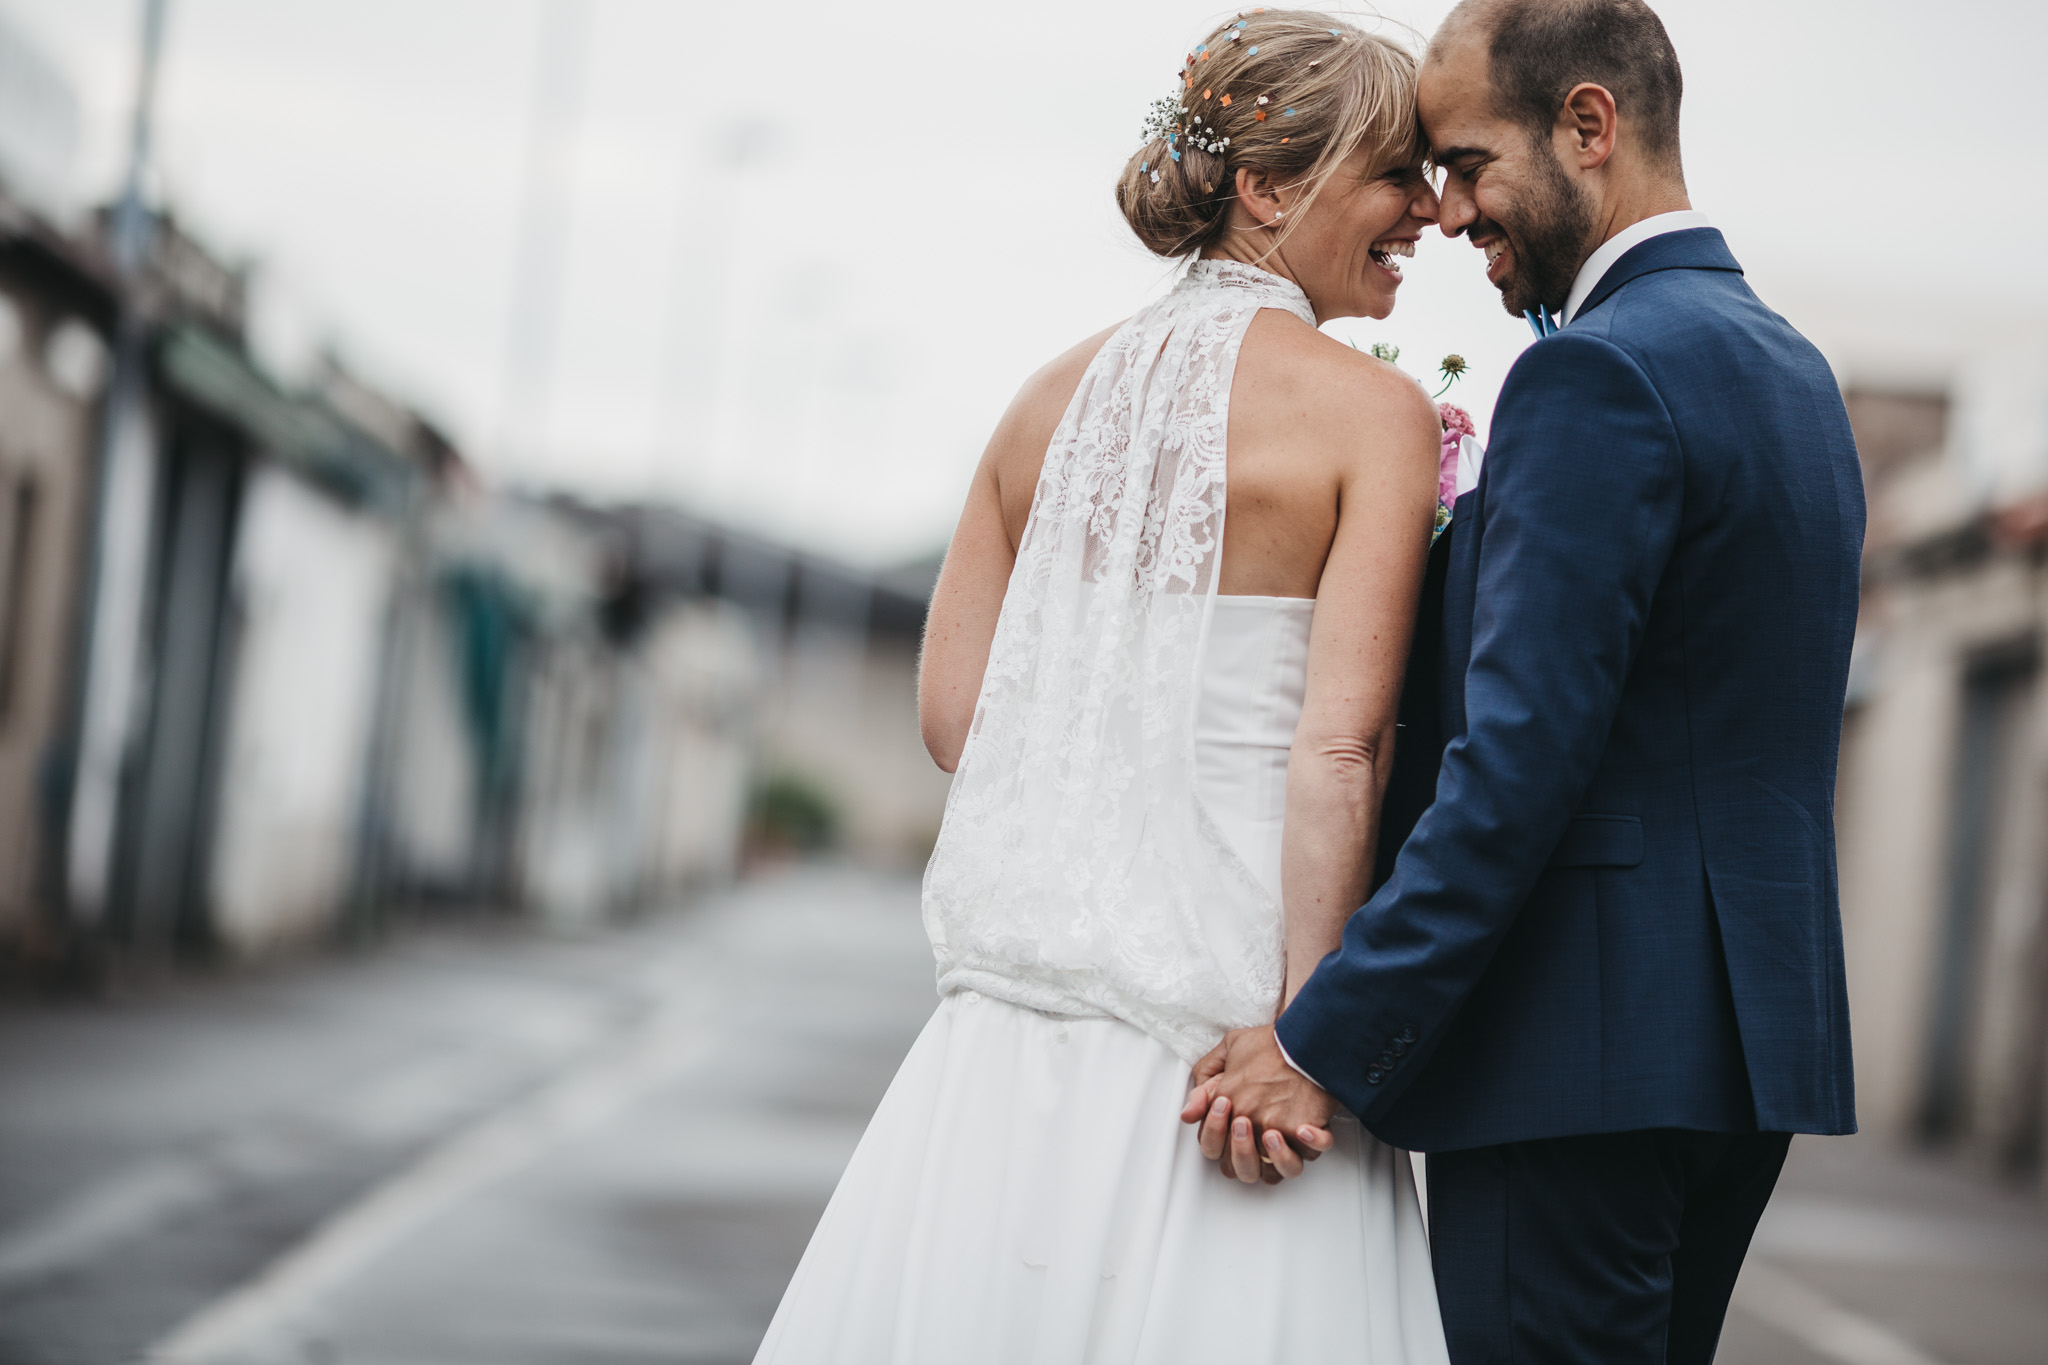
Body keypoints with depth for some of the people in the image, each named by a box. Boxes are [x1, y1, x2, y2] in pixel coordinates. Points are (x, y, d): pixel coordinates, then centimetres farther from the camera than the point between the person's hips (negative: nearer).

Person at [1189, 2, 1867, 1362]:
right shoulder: (1791, 366, 16)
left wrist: (1324, 1044, -20)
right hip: (1749, 1037, 10)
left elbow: (1522, 755, -21)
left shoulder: (1600, 371, -14)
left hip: (1586, 1050, -10)